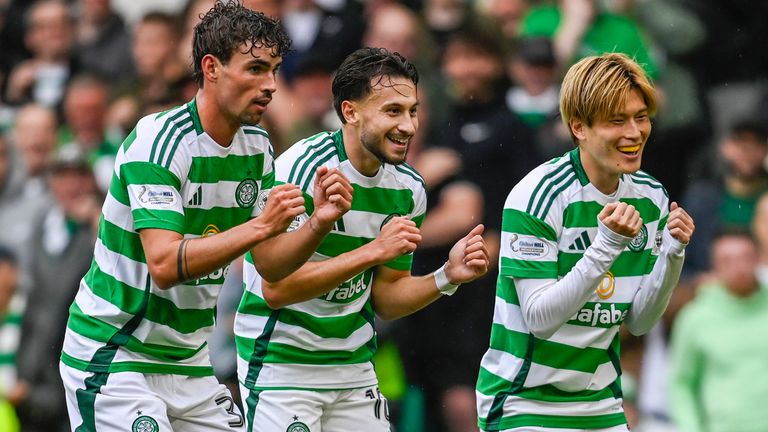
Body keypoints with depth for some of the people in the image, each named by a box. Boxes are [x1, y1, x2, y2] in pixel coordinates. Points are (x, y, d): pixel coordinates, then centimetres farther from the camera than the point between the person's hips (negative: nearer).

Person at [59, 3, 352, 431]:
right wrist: (260, 226, -33)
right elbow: (164, 264, -28)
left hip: (189, 361, 8)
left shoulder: (256, 147, 5)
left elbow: (270, 265, 5)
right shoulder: (159, 141, -19)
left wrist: (319, 223, -13)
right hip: (113, 359, -8)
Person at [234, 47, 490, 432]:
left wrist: (447, 277, -9)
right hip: (281, 366, -6)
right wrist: (373, 251, -27)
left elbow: (384, 298, 9)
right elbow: (275, 288, -24)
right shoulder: (300, 169, -18)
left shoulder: (409, 188, 2)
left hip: (354, 367, 6)